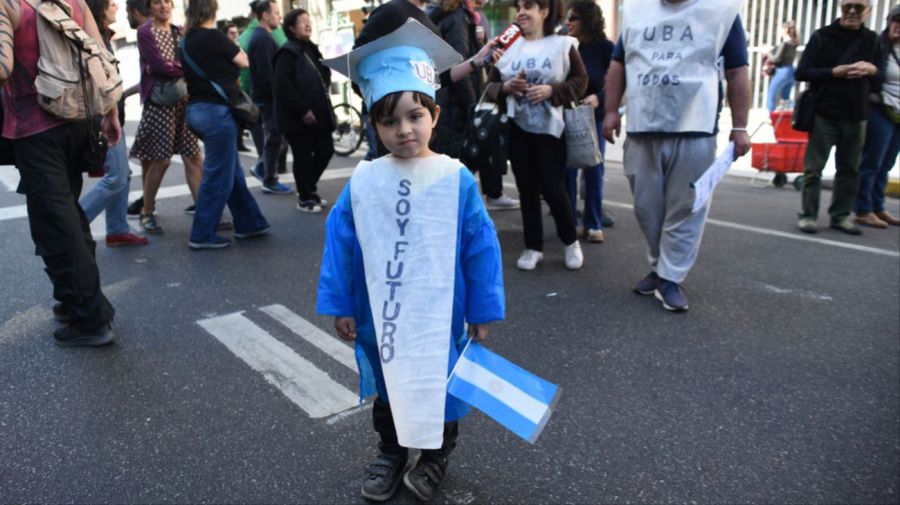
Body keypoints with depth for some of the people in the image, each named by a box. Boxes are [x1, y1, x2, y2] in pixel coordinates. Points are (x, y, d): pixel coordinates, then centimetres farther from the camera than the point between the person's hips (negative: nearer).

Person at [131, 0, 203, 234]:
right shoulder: (145, 32, -3)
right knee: (160, 159, -3)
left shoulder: (179, 31, 14)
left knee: (193, 156, 1)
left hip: (184, 98, 5)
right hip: (160, 99, -5)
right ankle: (147, 213, 12)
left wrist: (170, 67, -8)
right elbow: (160, 65, -12)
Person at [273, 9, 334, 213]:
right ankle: (304, 198, 14)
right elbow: (282, 85, -19)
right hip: (298, 117, -8)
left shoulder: (311, 49, 15)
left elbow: (324, 76, 23)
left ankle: (310, 188, 29)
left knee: (326, 150, 10)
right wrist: (302, 110, -20)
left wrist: (323, 103, 9)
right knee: (303, 157, 0)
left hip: (318, 112, 8)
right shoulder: (287, 52, -11)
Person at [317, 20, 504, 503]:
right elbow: (340, 243, -1)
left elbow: (481, 246, -9)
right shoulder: (362, 181, -8)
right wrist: (340, 306, 2)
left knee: (440, 383, 14)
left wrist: (483, 311, -5)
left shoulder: (456, 179, -14)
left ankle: (436, 455, 41)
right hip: (380, 315, 3)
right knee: (385, 382, 20)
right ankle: (391, 450, 45)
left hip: (439, 314, -2)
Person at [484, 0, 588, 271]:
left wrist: (552, 90, -16)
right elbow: (490, 86, 8)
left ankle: (571, 241, 20)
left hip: (550, 128, -3)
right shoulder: (508, 47, 7)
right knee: (527, 189, 7)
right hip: (517, 129, 3)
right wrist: (507, 88, -13)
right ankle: (533, 247, 19)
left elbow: (580, 80, -1)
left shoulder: (562, 44, -1)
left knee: (552, 188, -2)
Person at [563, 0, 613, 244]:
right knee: (567, 171, 1)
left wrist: (598, 97, -19)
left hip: (594, 117, -1)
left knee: (594, 171, 4)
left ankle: (594, 224, 14)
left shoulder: (605, 48, -5)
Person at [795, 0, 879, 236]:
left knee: (849, 169, 7)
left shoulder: (873, 40, 12)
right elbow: (802, 72, -5)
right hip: (824, 115, -4)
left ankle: (841, 215, 15)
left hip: (856, 117, 4)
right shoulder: (822, 36, 1)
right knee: (813, 168, -2)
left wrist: (872, 70, -7)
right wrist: (834, 72, -17)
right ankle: (808, 215, 5)